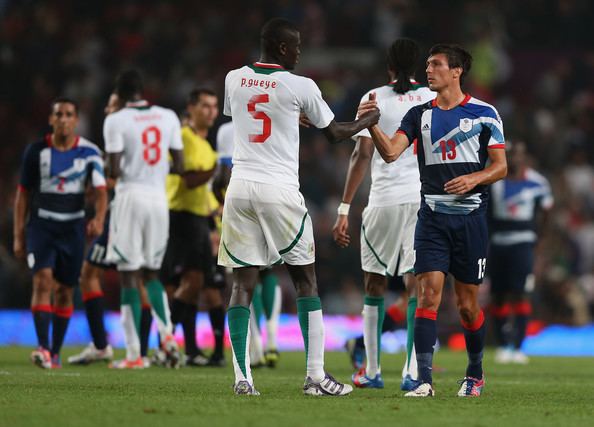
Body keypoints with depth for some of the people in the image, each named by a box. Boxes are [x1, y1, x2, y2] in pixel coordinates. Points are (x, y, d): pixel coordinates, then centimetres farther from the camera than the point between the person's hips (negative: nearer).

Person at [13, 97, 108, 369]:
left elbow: (100, 190, -8)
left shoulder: (89, 152, -2)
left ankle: (55, 353, 18)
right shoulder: (36, 151, -2)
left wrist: (99, 219, -28)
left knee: (64, 291, 6)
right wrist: (18, 235, 3)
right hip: (41, 225, -1)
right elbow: (23, 194, 4)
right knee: (43, 280, -19)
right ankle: (42, 347, -25)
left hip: (72, 228, 1)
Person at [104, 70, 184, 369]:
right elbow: (180, 167, 7)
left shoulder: (116, 121, -7)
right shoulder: (168, 117, 6)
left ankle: (134, 354, 0)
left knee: (129, 277, 2)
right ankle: (167, 333, -4)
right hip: (159, 198, 4)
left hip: (131, 197, -4)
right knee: (151, 274, 19)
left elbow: (114, 172, -11)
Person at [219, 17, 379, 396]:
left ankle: (243, 377, -5)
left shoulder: (234, 79, 7)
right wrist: (368, 121, 29)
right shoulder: (300, 87, -5)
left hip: (240, 187, 4)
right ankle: (316, 375, 5)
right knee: (306, 280, 7)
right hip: (280, 190, -4)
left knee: (243, 282, 3)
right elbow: (335, 133, 9)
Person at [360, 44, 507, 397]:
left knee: (468, 304, 5)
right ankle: (424, 381, -15)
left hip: (471, 217, -2)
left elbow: (501, 166, 2)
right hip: (432, 216, 2)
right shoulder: (420, 114, 9)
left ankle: (476, 373, 26)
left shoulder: (484, 113, 2)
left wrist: (473, 178, -16)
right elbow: (391, 152, -4)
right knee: (428, 293, -12)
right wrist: (371, 124, -20)